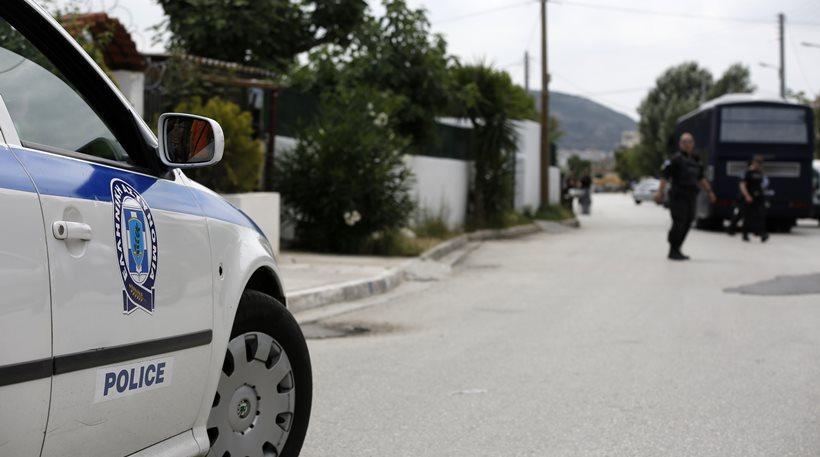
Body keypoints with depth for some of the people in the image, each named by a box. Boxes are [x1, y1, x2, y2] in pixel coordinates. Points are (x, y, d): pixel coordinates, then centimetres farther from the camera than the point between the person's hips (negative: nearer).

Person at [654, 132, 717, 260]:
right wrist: (660, 192, -22)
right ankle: (673, 251, -1)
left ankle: (677, 250, 17)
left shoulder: (695, 160, 17)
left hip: (691, 197, 7)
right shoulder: (676, 159, -7)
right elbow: (664, 175, -13)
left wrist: (709, 191, 25)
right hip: (678, 196, -7)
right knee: (679, 223, -10)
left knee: (687, 223, 8)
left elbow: (700, 178, 28)